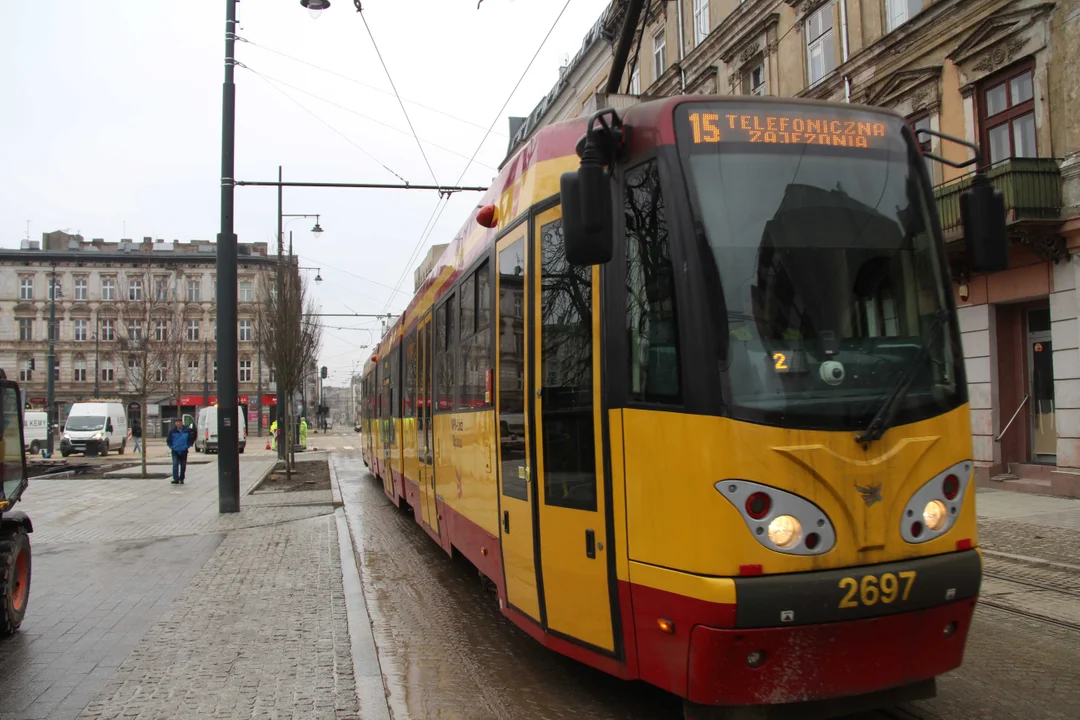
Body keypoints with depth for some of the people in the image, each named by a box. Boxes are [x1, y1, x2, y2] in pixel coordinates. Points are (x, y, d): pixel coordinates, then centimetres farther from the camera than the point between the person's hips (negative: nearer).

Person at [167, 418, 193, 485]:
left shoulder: (186, 431, -2)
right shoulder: (172, 431, -2)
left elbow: (190, 439, 9)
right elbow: (168, 440, 8)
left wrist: (187, 446, 0)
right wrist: (171, 447, 0)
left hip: (184, 451, 1)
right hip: (175, 451, -1)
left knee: (183, 466, 8)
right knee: (175, 465, -14)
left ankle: (181, 479, 20)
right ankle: (176, 479, -17)